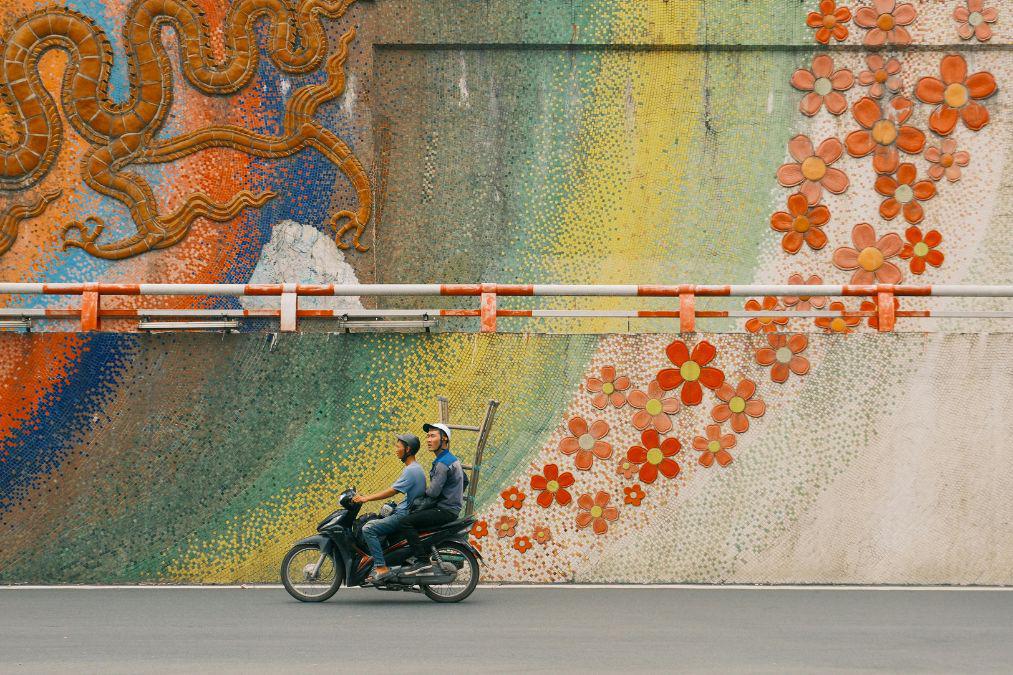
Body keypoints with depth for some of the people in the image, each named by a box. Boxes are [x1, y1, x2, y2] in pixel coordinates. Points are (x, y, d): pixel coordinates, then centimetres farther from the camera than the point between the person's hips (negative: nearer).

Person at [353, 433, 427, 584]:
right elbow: (393, 490, 20)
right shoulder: (415, 468, 17)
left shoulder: (411, 470, -16)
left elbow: (391, 492, -21)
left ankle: (381, 567, -25)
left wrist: (366, 499, -18)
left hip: (404, 515, -11)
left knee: (368, 528, -20)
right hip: (404, 512, 11)